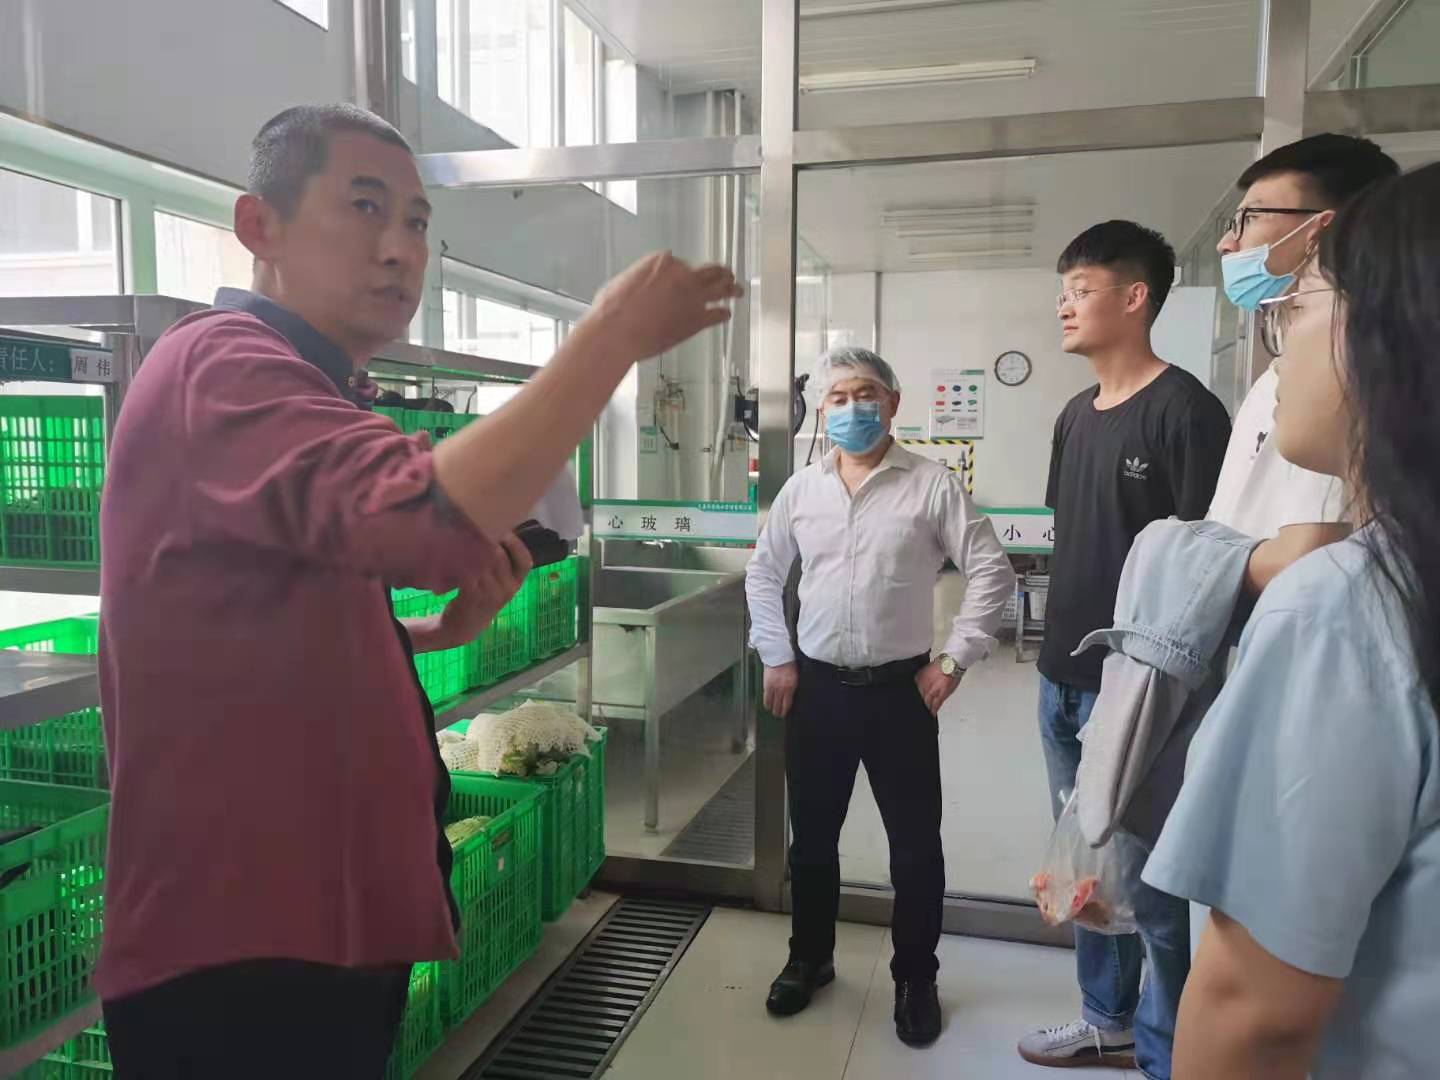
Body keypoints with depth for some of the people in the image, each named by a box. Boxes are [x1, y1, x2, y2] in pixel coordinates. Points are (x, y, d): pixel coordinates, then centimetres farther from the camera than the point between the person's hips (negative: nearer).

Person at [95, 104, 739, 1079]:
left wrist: (446, 628, 3)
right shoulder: (220, 365, -16)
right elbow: (429, 519, -37)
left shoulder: (310, 398, 16)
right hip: (239, 956, -10)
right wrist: (615, 334, -27)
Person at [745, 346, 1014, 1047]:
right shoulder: (801, 489, 4)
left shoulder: (932, 485, -6)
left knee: (915, 842, 8)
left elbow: (992, 572, -6)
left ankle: (915, 979, 27)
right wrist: (777, 659, 6)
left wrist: (954, 661, -9)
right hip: (817, 687, 3)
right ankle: (810, 959, 35)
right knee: (812, 836, 15)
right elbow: (763, 574, 13)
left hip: (900, 690, -3)